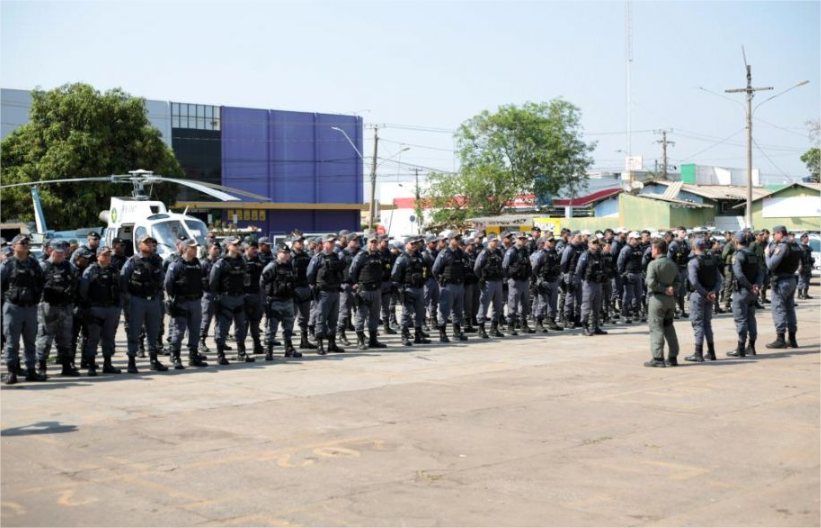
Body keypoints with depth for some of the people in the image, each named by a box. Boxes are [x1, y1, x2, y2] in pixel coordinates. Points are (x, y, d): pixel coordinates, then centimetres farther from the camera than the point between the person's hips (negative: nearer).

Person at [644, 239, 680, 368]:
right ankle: (673, 357, 15)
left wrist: (663, 289, -11)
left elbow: (651, 282, -21)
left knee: (656, 328, -3)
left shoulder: (653, 264, -12)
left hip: (657, 298, -7)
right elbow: (678, 281, 8)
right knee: (669, 327, 14)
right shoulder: (672, 264, 11)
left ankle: (658, 358, -6)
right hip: (670, 299, 7)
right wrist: (671, 289, -4)